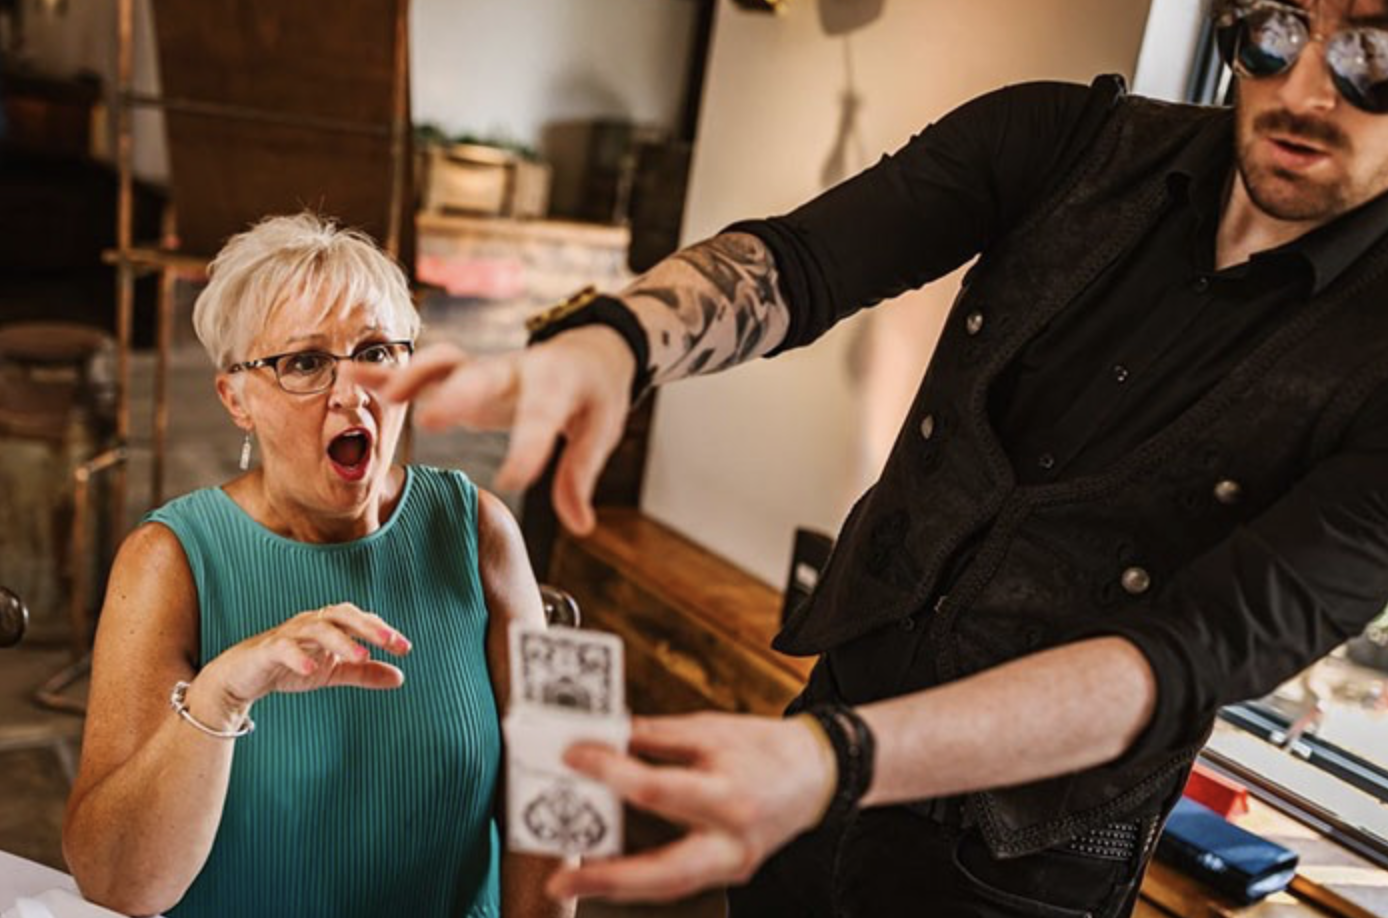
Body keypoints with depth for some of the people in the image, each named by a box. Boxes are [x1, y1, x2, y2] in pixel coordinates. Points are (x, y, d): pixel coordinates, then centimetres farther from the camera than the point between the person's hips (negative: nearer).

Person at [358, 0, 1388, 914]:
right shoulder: (1072, 144, -8)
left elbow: (1207, 650, -26)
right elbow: (795, 262, -18)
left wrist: (840, 761, -40)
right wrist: (607, 338, -40)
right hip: (843, 713, 3)